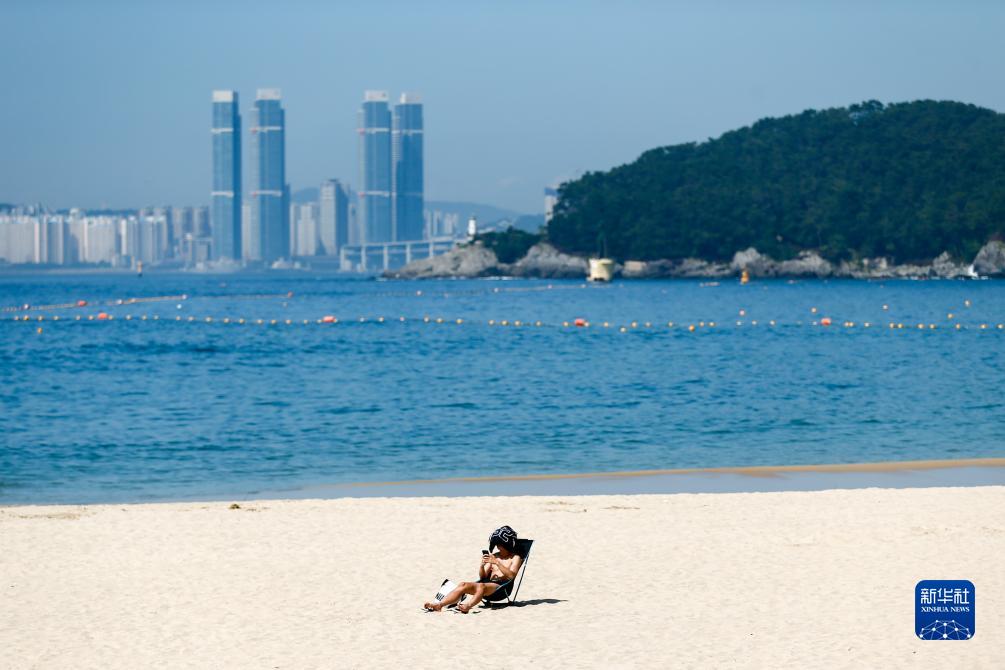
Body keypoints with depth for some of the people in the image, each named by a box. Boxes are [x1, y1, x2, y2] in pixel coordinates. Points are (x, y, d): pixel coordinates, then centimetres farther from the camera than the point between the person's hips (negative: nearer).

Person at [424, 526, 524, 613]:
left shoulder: (515, 558, 10)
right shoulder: (494, 556, 26)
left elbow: (511, 575, -9)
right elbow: (482, 576, 19)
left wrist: (497, 562, -17)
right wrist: (482, 565, -3)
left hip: (502, 587, -6)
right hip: (488, 583, 6)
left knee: (481, 586, -39)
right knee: (463, 585, -21)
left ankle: (467, 606, -67)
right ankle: (439, 605, -38)